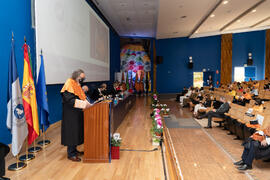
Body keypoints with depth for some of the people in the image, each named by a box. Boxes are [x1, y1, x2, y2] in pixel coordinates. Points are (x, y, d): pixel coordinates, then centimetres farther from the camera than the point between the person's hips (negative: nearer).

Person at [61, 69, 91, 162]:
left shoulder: (77, 84, 14)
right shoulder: (69, 83, -15)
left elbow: (81, 97, 18)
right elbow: (70, 100, -23)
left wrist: (87, 104, 2)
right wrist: (84, 104, -25)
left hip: (77, 113, 9)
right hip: (70, 113, -9)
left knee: (77, 131, 14)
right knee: (71, 132, -3)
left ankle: (74, 150, 26)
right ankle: (71, 154, 7)